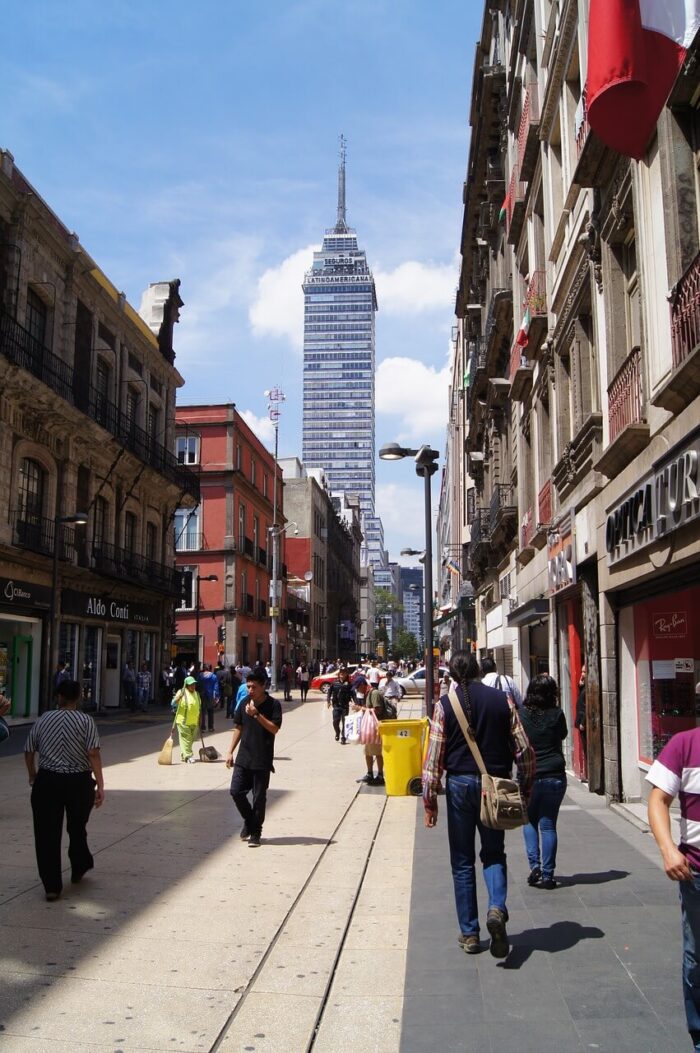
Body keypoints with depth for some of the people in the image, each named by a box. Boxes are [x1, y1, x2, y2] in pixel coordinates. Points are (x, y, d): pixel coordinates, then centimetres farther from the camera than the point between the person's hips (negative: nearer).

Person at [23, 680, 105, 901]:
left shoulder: (44, 719, 3)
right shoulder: (85, 721, -5)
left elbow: (28, 751, 8)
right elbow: (93, 754, -14)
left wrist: (32, 775, 25)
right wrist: (100, 785, -11)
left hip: (47, 781, 1)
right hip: (78, 782, 0)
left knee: (47, 833, 5)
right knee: (77, 828, 21)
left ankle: (52, 886, 4)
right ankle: (79, 869, 38)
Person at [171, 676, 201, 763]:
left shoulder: (197, 694, 12)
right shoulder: (181, 693, -5)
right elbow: (173, 704, -11)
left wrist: (199, 720, 18)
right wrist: (178, 698, -29)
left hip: (194, 722, 6)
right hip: (183, 721, -6)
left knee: (191, 739, 10)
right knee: (185, 738, -8)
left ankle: (183, 755, 24)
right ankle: (188, 756, -8)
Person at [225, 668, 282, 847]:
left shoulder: (273, 704, -8)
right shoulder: (244, 703, 5)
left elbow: (274, 728, -16)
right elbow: (238, 728, 12)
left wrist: (257, 715, -24)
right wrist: (230, 752, 9)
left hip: (262, 760, -4)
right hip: (243, 758, 4)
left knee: (259, 797, 3)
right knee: (236, 791, 2)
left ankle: (255, 832, 17)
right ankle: (249, 820, 26)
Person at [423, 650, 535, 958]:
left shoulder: (445, 704, -4)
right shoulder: (501, 699, 0)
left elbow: (434, 755, -7)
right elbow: (524, 749, 0)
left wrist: (429, 800, 0)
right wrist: (525, 787, 13)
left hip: (460, 783, -1)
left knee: (462, 861, 11)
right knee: (494, 854, 16)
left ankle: (469, 933, 14)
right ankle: (497, 907, -10)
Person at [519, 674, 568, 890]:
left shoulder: (521, 714, -7)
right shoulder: (557, 715, -6)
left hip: (528, 777, 0)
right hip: (554, 777, 0)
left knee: (529, 820, 18)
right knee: (548, 824, 8)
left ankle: (534, 865, 5)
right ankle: (547, 874, 8)